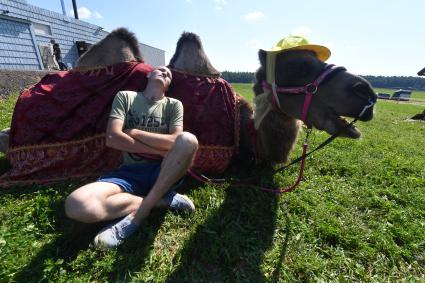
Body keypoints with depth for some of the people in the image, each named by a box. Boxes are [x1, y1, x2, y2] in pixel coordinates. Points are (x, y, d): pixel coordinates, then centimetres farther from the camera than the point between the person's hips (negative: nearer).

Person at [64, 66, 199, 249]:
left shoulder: (173, 104, 9)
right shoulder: (125, 97, 9)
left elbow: (175, 142, -8)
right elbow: (112, 138, -5)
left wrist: (135, 133, -4)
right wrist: (159, 150, -7)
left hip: (162, 172, 1)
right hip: (130, 172, 0)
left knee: (189, 140, -31)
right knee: (76, 205, -25)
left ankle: (137, 216, -21)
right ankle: (162, 199, -11)